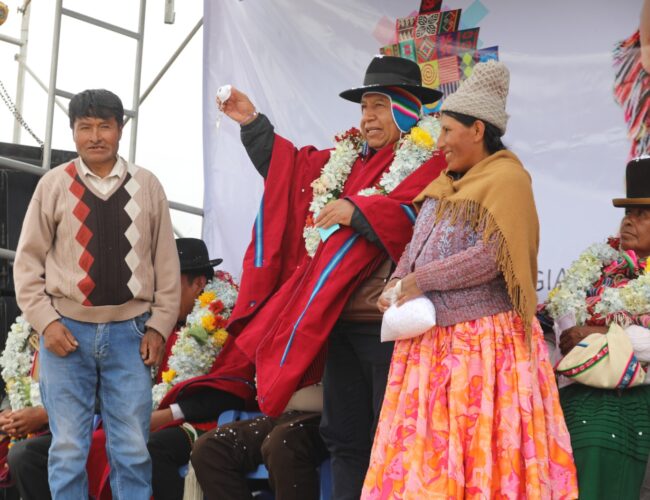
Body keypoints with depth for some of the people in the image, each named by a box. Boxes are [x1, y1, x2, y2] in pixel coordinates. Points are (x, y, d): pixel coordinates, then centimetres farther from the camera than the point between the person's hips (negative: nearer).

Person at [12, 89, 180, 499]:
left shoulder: (147, 186, 5)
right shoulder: (54, 184, 2)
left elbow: (166, 262, 8)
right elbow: (28, 261, 4)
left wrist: (159, 326, 2)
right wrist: (46, 322, -5)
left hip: (129, 331, 1)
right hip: (68, 330, -1)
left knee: (133, 449, 4)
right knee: (68, 450, 3)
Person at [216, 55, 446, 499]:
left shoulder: (429, 162, -5)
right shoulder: (348, 158, 17)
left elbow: (417, 216, -22)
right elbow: (288, 167, 25)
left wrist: (357, 211, -24)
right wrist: (253, 124, 19)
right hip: (338, 317, 8)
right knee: (344, 436, 13)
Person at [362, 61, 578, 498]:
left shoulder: (506, 178, -9)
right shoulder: (447, 184, 17)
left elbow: (492, 257, -19)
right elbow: (418, 246, 17)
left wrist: (423, 281, -15)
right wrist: (397, 283, -3)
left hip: (482, 339, -8)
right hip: (436, 337, 8)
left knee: (478, 449, -6)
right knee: (427, 446, 6)